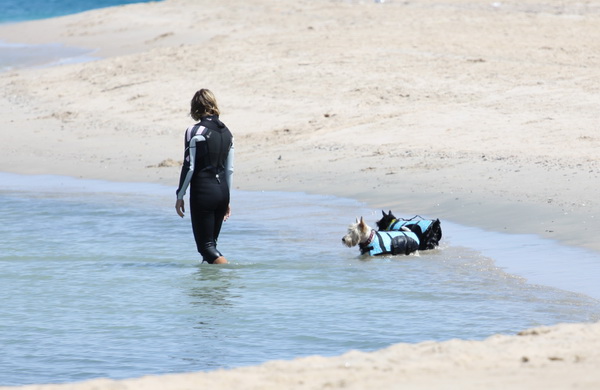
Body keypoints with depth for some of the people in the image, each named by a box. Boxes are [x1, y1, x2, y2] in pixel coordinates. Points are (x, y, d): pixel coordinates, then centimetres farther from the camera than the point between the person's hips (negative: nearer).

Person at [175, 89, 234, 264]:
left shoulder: (194, 132, -10)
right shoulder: (226, 132, 10)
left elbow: (189, 167, -12)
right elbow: (229, 169, 13)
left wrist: (180, 196, -4)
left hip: (203, 191, -7)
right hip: (222, 190, 7)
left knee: (206, 245, -5)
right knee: (211, 242, 16)